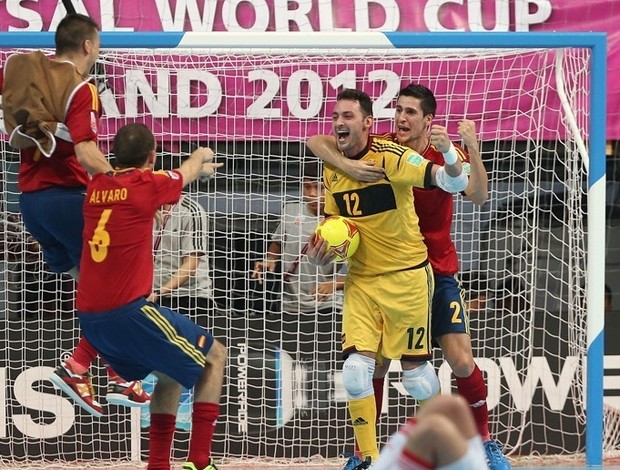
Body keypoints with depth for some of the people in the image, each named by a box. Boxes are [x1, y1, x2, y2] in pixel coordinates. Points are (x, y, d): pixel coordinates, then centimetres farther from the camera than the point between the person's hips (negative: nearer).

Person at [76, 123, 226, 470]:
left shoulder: (97, 186, 8)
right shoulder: (148, 185, -7)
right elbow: (187, 173, 18)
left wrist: (199, 166, 44)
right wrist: (202, 156, 41)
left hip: (90, 318, 7)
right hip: (129, 310, -7)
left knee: (172, 370, 25)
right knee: (214, 356, 9)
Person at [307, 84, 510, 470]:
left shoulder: (447, 153, -8)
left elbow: (478, 196, -23)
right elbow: (316, 142, -10)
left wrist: (472, 149, -38)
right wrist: (346, 165, -29)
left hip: (438, 271, -1)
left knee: (461, 361, -7)